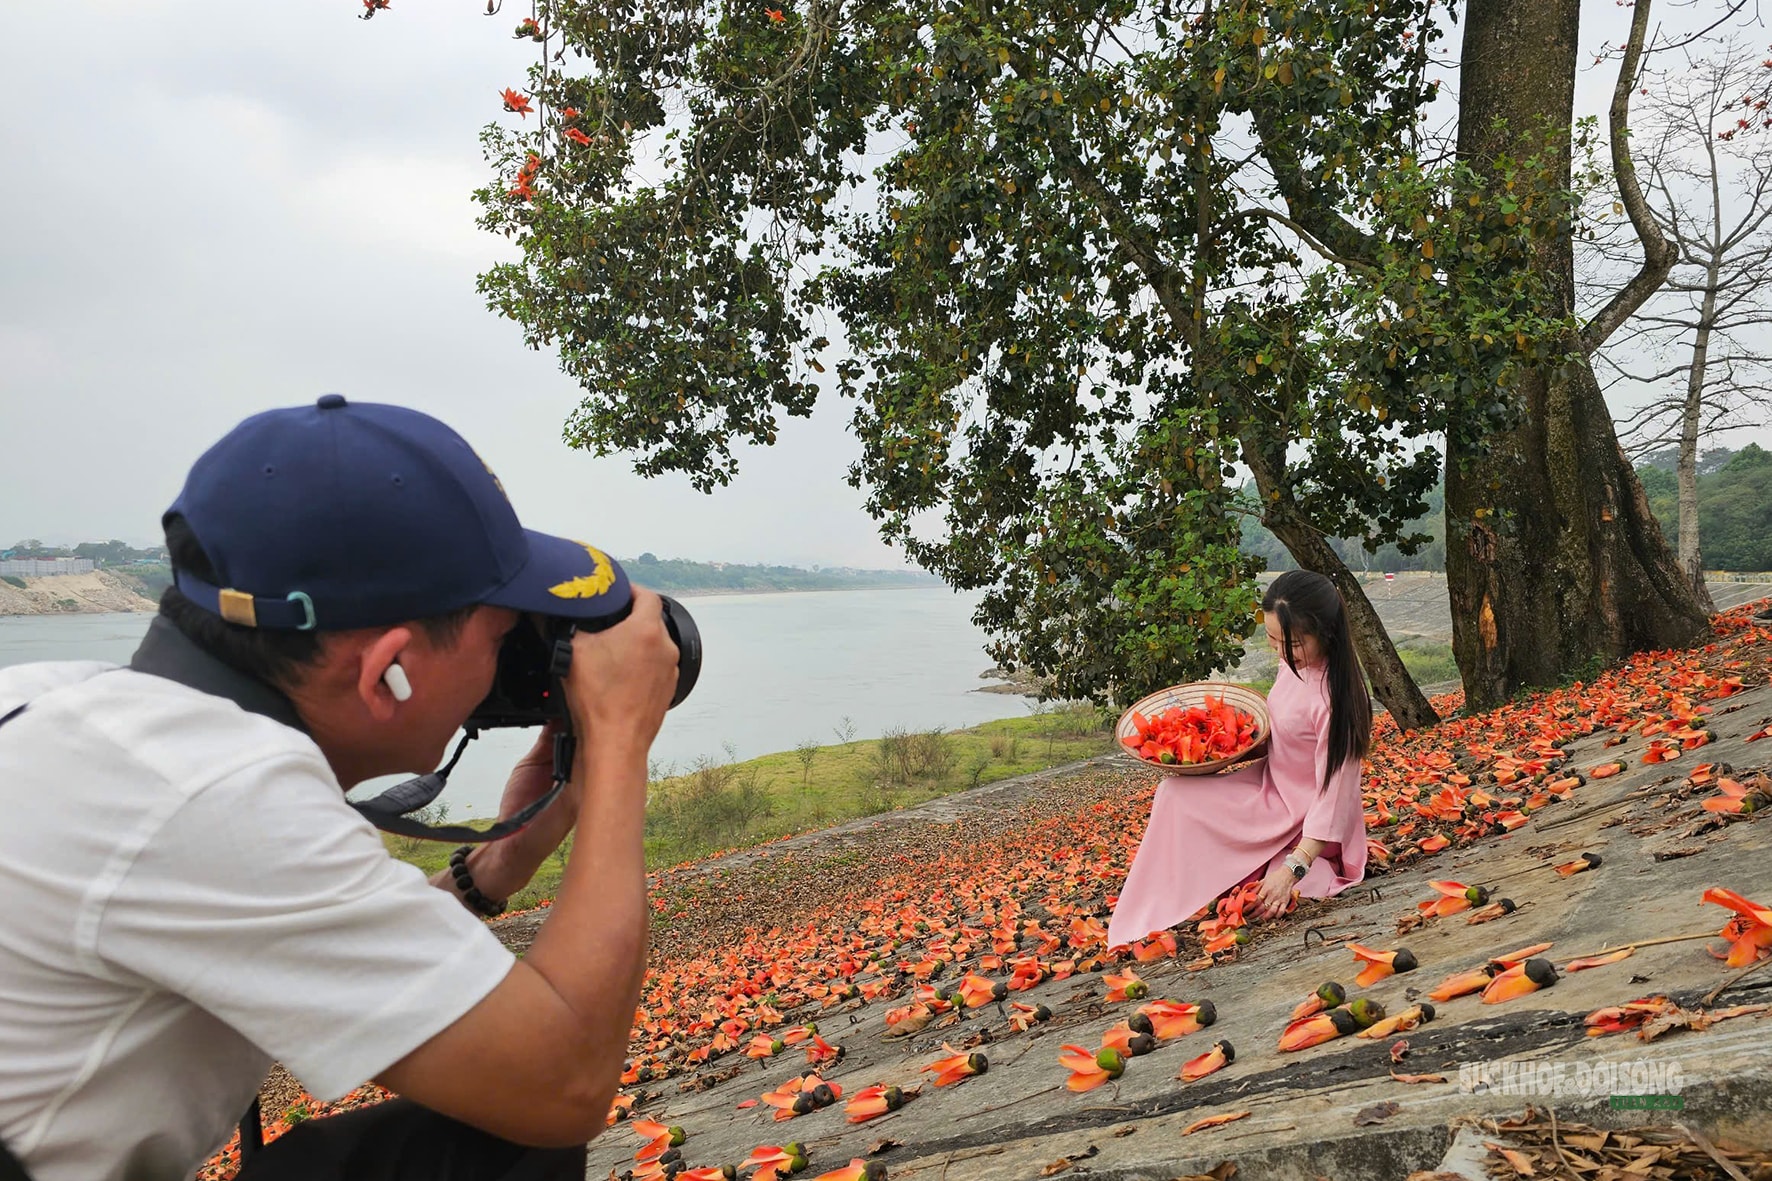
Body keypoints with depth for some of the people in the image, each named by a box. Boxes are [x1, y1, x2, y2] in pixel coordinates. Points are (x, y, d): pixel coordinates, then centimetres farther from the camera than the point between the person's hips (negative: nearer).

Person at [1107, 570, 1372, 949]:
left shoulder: (1334, 698, -29)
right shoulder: (1295, 661, -4)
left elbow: (1334, 794, -27)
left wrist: (1292, 869, -31)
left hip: (1305, 822, -8)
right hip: (1271, 783, 8)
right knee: (1176, 793, -12)